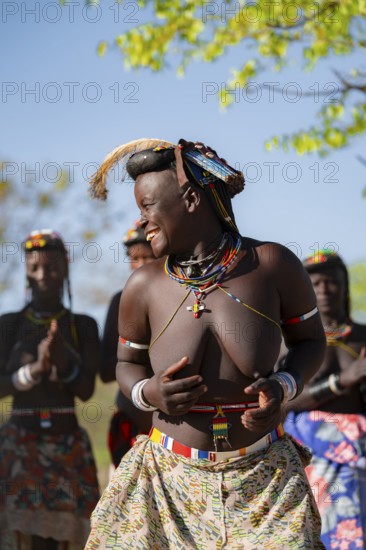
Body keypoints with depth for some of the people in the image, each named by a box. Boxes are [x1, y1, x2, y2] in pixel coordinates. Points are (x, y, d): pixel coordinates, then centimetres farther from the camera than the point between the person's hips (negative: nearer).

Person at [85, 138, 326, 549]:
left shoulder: (273, 264, -8)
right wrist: (148, 394, -13)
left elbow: (310, 340, 5)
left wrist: (282, 387, -14)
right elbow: (128, 364, 10)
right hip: (170, 478, 1)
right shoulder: (143, 286, -5)